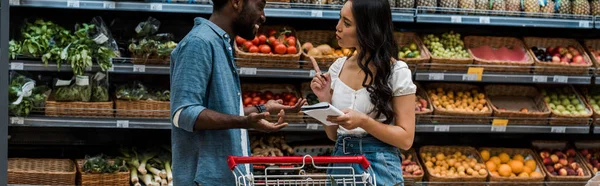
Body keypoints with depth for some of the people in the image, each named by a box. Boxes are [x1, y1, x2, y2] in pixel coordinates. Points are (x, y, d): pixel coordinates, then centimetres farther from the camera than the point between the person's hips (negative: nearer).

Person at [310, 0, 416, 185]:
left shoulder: (396, 72, -10)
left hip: (379, 167, -5)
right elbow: (333, 134, 10)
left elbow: (406, 139, -11)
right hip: (340, 164, 5)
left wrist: (363, 121, -22)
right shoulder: (338, 67, 5)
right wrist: (325, 100, -6)